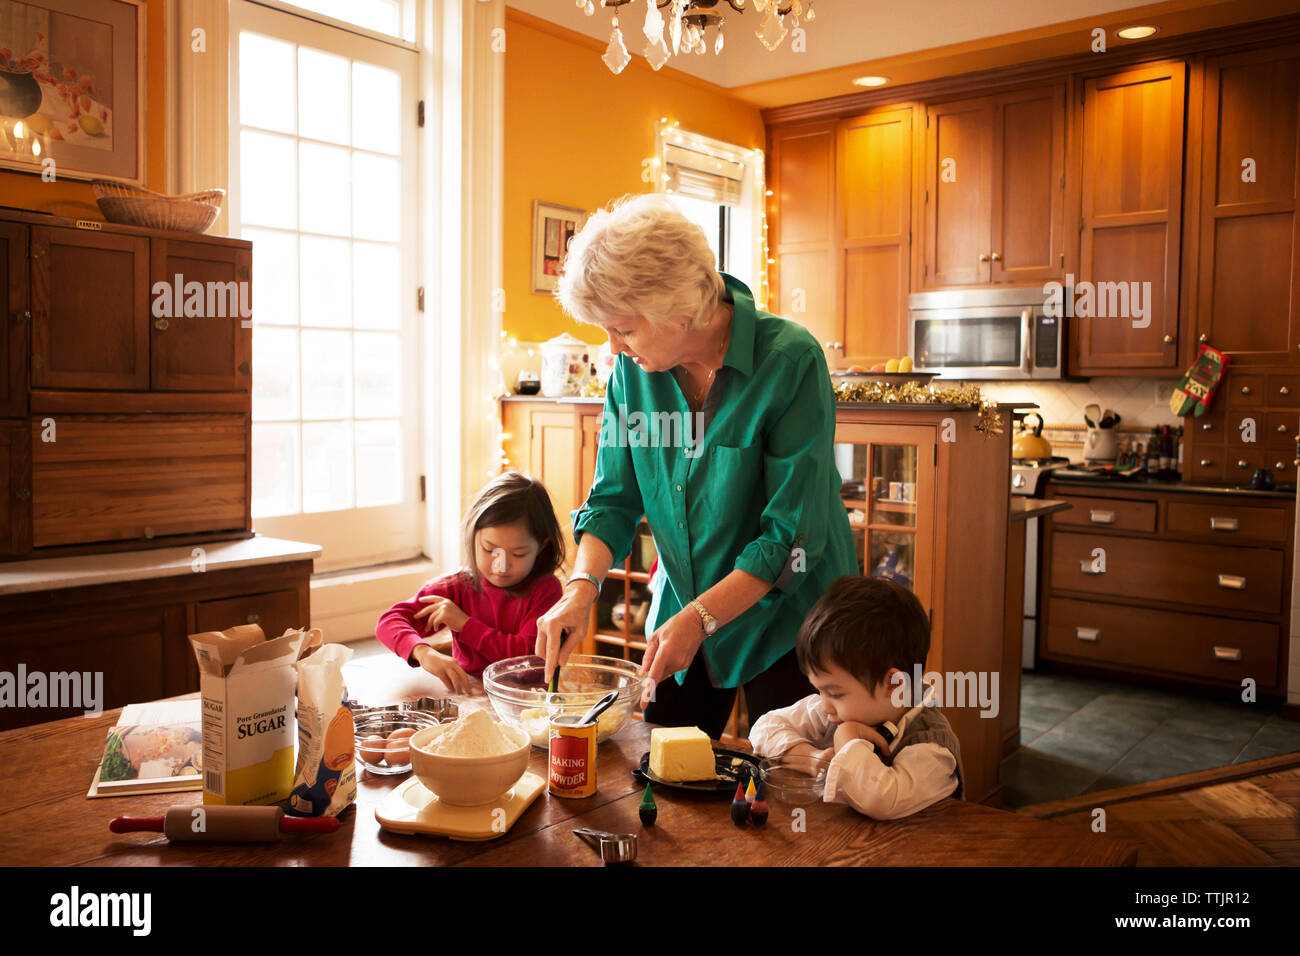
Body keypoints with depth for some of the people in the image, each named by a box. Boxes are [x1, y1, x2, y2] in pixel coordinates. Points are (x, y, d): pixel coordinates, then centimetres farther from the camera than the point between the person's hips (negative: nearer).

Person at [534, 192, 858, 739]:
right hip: (681, 613, 5)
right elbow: (613, 498, 1)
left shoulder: (790, 360, -21)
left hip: (782, 616, -4)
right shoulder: (634, 368, -5)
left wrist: (699, 618, -25)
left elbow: (792, 534, -21)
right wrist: (582, 586, -15)